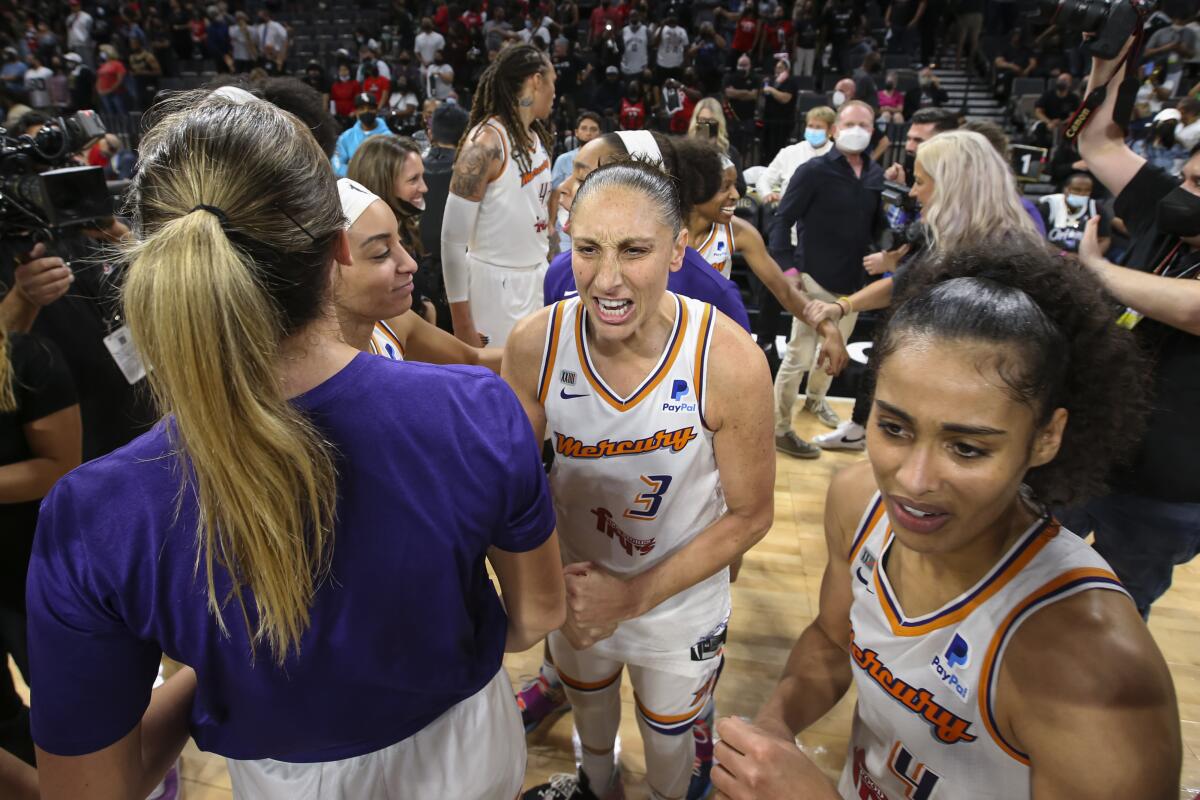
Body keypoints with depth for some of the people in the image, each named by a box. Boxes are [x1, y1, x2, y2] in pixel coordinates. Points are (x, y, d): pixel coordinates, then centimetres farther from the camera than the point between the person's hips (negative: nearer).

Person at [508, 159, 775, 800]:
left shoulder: (730, 361, -30)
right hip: (575, 594, 3)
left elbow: (749, 515, -17)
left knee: (667, 739, 27)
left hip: (681, 608, -2)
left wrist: (634, 596, -21)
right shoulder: (534, 345, -23)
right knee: (586, 703, 34)